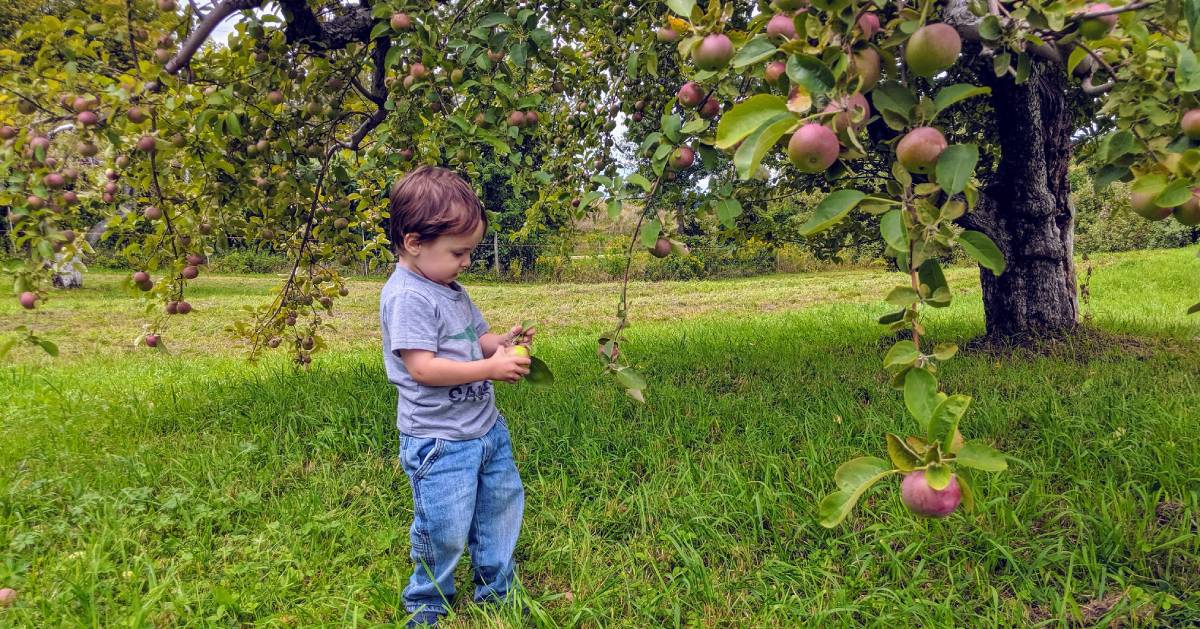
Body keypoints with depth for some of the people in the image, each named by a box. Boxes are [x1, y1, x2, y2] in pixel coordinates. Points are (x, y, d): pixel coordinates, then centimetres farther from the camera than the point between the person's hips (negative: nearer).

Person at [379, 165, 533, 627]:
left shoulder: (452, 290, 9)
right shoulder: (407, 295, -19)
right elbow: (423, 367, -25)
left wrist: (503, 342, -4)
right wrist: (492, 368, -24)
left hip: (486, 428, 9)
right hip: (439, 441, -9)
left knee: (503, 504, 19)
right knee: (444, 532, 2)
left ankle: (497, 592, 40)